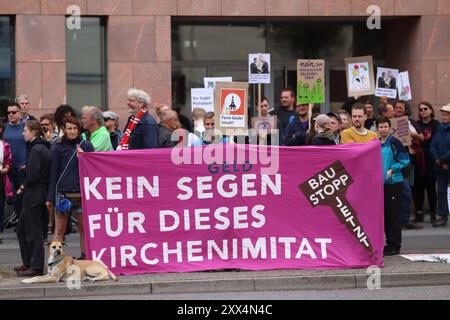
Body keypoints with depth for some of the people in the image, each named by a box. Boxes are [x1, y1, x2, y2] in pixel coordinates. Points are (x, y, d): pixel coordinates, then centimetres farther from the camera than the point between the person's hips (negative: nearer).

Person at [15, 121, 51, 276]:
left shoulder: (36, 150, -16)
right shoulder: (45, 148, 13)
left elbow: (33, 175, -22)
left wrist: (22, 187, -6)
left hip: (34, 195, -10)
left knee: (34, 232, -3)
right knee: (21, 229, 18)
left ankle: (36, 267, 2)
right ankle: (28, 263, 24)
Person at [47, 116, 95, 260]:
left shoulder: (86, 146, 7)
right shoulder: (58, 148, 6)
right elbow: (54, 173, 6)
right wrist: (50, 198, 3)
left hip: (82, 193, 1)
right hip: (63, 193, -1)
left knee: (83, 229, 5)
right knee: (60, 230, 0)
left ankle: (85, 257, 12)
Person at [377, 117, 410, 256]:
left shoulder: (394, 143, -7)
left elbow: (405, 160, -9)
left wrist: (392, 170, -16)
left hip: (393, 182, -6)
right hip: (379, 183, 7)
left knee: (393, 214, -4)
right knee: (384, 214, 10)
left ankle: (394, 245, 1)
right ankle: (389, 243, 18)